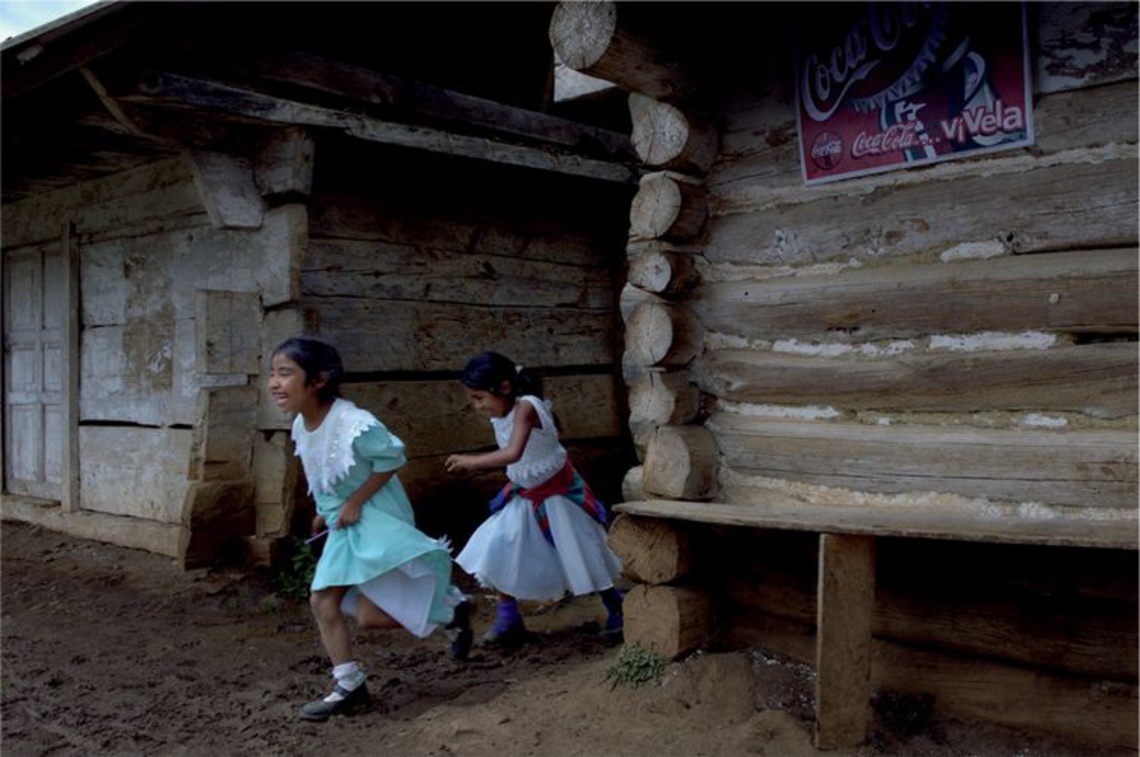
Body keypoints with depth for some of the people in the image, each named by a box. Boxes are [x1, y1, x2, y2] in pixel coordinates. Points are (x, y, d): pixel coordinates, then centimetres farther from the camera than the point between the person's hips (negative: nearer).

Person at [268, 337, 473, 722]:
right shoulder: (301, 425, -2)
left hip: (376, 519, -8)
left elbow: (392, 457, -19)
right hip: (342, 525, 8)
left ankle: (450, 608, 12)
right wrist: (325, 511, 15)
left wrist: (356, 502, -18)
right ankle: (348, 686, 18)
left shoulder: (353, 424, -29)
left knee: (370, 615, -10)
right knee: (322, 601, 5)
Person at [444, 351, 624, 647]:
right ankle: (509, 621, 11)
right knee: (500, 554, -3)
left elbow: (513, 453, -47)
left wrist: (473, 462, -43)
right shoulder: (499, 414, -9)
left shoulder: (525, 407, -33)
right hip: (522, 494, 7)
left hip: (557, 491, -7)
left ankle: (616, 609, 28)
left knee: (582, 556, 6)